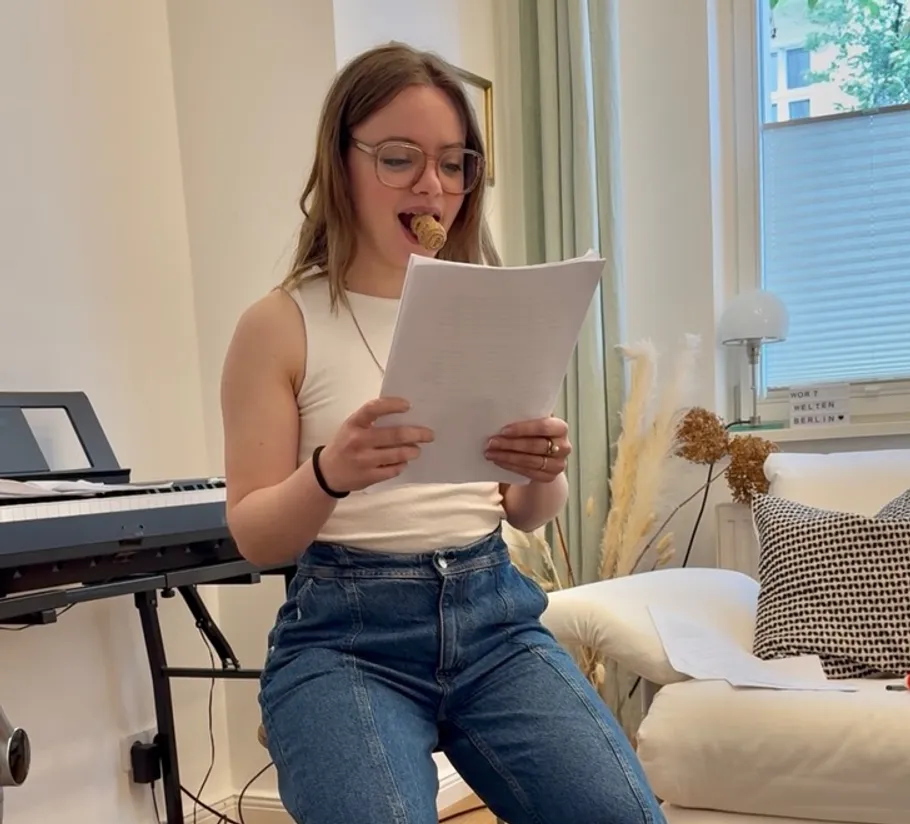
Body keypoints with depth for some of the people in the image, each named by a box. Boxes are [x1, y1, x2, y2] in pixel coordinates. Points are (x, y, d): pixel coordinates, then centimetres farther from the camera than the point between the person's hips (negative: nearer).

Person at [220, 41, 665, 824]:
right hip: (345, 635, -2)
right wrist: (328, 476, -25)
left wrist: (545, 476, -13)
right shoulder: (280, 325, -2)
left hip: (494, 615, 3)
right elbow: (255, 538, -3)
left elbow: (528, 516, 11)